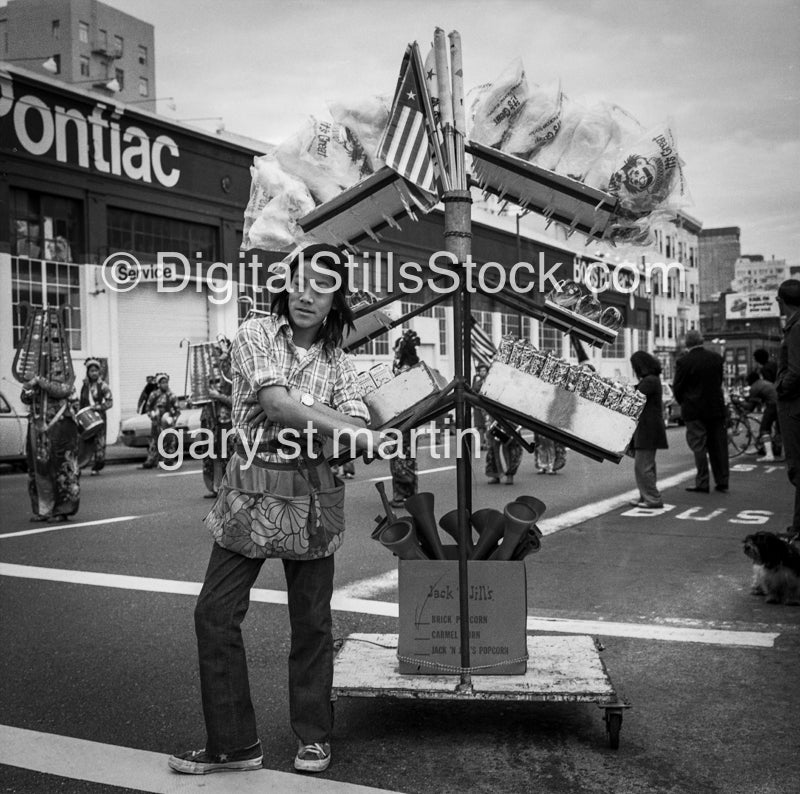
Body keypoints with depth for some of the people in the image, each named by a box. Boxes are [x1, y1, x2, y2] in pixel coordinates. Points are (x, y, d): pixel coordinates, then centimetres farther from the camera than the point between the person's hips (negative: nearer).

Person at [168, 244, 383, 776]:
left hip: (313, 498, 1)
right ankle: (234, 743, 14)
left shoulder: (339, 361, 6)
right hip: (251, 493, -1)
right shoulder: (256, 335, -2)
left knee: (312, 621, 7)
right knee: (215, 614, -1)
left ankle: (314, 737, 25)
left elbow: (357, 434, -3)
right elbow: (272, 400, -18)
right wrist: (343, 427, -23)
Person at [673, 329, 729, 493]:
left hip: (694, 410, -4)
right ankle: (722, 482, 16)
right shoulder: (716, 357, 1)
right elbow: (720, 381, 9)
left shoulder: (683, 361, -13)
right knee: (718, 445, 11)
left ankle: (702, 483, 3)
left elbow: (677, 387, -7)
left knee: (699, 447, 2)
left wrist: (683, 403, 11)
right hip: (717, 407, 4)